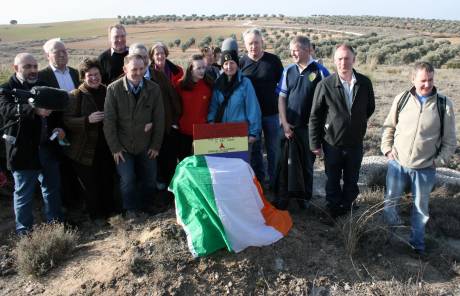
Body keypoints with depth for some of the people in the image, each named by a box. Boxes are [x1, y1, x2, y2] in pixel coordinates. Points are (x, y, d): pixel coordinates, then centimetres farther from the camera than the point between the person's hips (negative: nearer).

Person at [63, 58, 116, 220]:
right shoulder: (76, 95, -5)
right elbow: (67, 121, -11)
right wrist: (87, 120, -24)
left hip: (107, 148, 3)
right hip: (86, 151, -3)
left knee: (108, 182, 13)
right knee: (91, 186, 4)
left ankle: (110, 212, 33)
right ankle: (96, 217, 23)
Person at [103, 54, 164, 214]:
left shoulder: (154, 89, -5)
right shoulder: (114, 89, -10)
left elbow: (159, 119, 0)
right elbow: (109, 121, -8)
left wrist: (156, 145, -1)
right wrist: (115, 147, -9)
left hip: (146, 146, 2)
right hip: (123, 146, -2)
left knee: (150, 180, 5)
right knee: (127, 180, -11)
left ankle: (142, 210, 29)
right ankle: (131, 213, 12)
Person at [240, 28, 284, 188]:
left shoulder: (273, 60, -4)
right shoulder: (241, 62, -3)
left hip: (271, 112, -1)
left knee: (273, 148, 9)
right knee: (255, 149, 12)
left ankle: (274, 181, 24)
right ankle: (259, 180, 28)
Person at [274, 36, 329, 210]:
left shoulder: (319, 72, -5)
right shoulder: (288, 71, 5)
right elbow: (282, 98, 6)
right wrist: (285, 123, -3)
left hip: (309, 128, -2)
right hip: (288, 127, 3)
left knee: (306, 163, 9)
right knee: (285, 162, 4)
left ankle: (304, 197, 25)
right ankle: (282, 197, 16)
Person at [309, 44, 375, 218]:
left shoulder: (364, 83, -6)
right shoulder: (325, 85, -13)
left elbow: (370, 107, 12)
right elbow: (315, 116, -8)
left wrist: (358, 122, 8)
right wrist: (315, 143, -6)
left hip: (355, 143, 2)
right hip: (332, 143, -2)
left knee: (351, 180, 17)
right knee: (332, 180, 14)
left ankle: (347, 208, 38)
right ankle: (334, 210, 34)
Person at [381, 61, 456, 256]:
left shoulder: (444, 105, -8)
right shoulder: (401, 99, -4)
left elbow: (450, 140, 0)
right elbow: (389, 126, 8)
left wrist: (439, 161, -8)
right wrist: (387, 149, -2)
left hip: (425, 168, -1)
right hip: (397, 163, 1)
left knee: (421, 208, 14)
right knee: (390, 201, 14)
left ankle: (417, 243, 35)